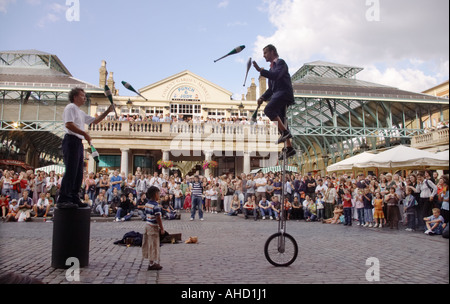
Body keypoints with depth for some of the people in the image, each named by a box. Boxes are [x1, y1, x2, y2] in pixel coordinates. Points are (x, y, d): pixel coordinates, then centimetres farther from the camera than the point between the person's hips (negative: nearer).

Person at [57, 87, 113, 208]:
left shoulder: (80, 112, 26)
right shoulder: (71, 107, -3)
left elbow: (94, 121, 30)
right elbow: (69, 124, -17)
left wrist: (108, 111, 23)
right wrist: (84, 134, -18)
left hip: (79, 143, 10)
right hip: (71, 141, -10)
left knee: (78, 173, 8)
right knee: (70, 171, -13)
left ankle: (74, 199, 12)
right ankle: (63, 200, -12)